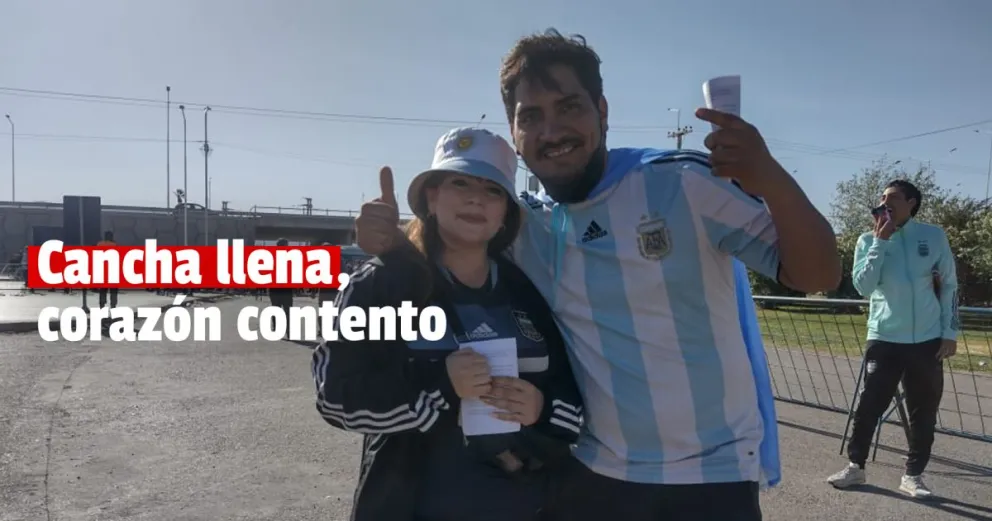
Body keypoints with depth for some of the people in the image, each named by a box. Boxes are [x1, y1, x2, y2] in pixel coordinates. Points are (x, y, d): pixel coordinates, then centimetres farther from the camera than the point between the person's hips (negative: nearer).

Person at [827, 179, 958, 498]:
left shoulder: (933, 236, 2)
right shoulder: (869, 240, 1)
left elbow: (949, 286, 6)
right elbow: (863, 287, -11)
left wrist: (950, 332, 1)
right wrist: (880, 241, -13)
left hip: (926, 340, 1)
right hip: (884, 339, -1)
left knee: (924, 412, 6)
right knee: (869, 405, 2)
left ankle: (913, 475, 18)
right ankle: (856, 466, 15)